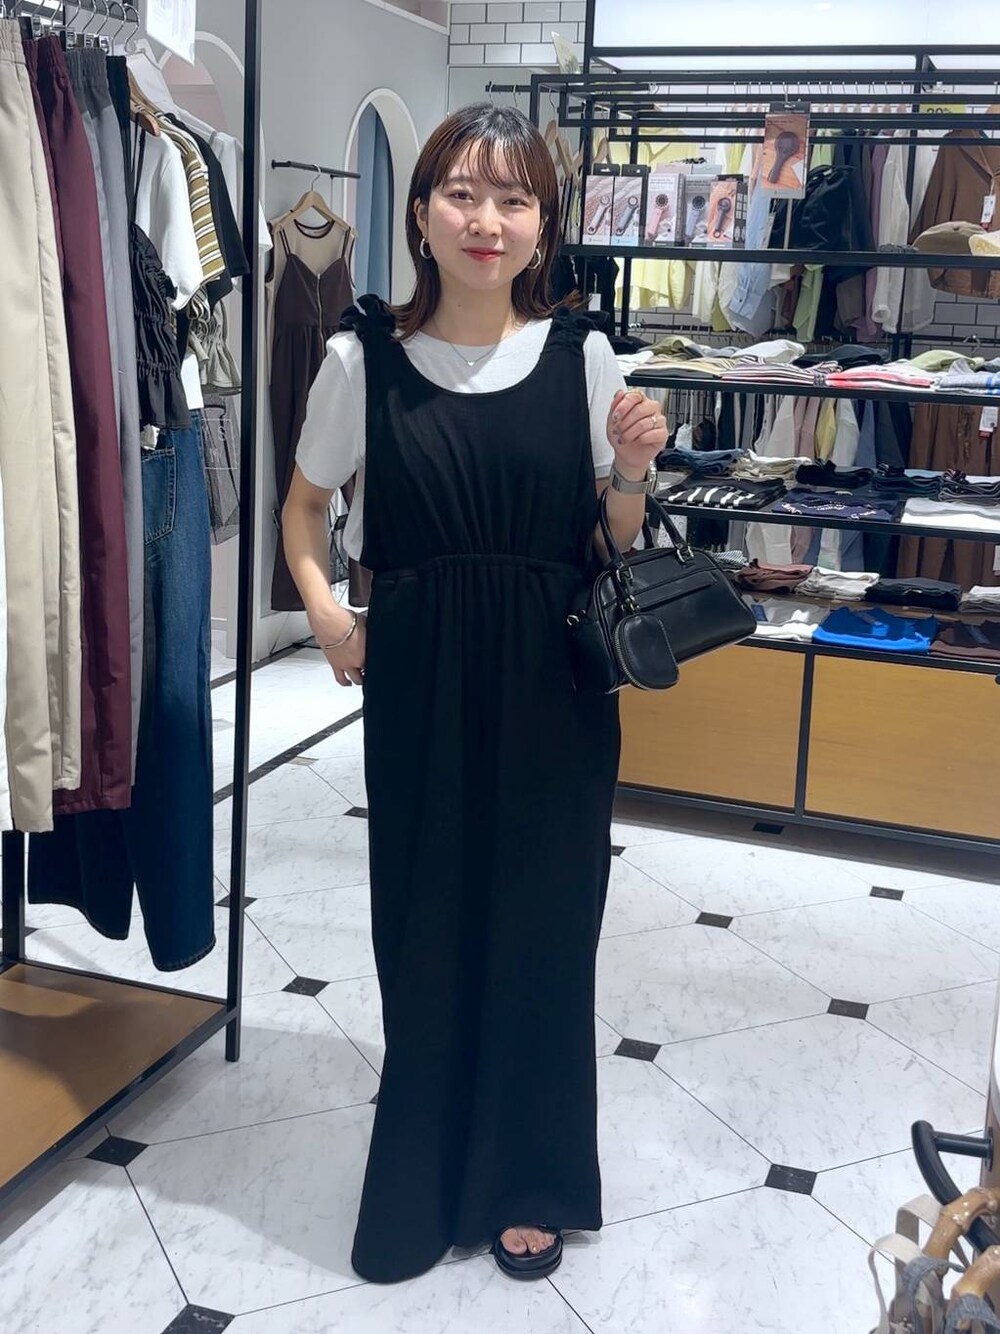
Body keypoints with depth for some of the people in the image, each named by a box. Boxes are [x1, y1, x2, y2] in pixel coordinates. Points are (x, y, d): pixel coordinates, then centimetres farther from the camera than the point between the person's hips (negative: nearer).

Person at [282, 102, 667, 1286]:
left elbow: (620, 544, 9)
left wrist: (631, 470, -11)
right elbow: (305, 503, 12)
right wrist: (326, 614, -3)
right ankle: (420, 1181, 31)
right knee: (422, 926, 8)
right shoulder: (364, 357, -3)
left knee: (542, 925, 9)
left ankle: (527, 1180, 32)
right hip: (418, 687, 0)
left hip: (555, 689, 1)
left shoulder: (580, 355, -1)